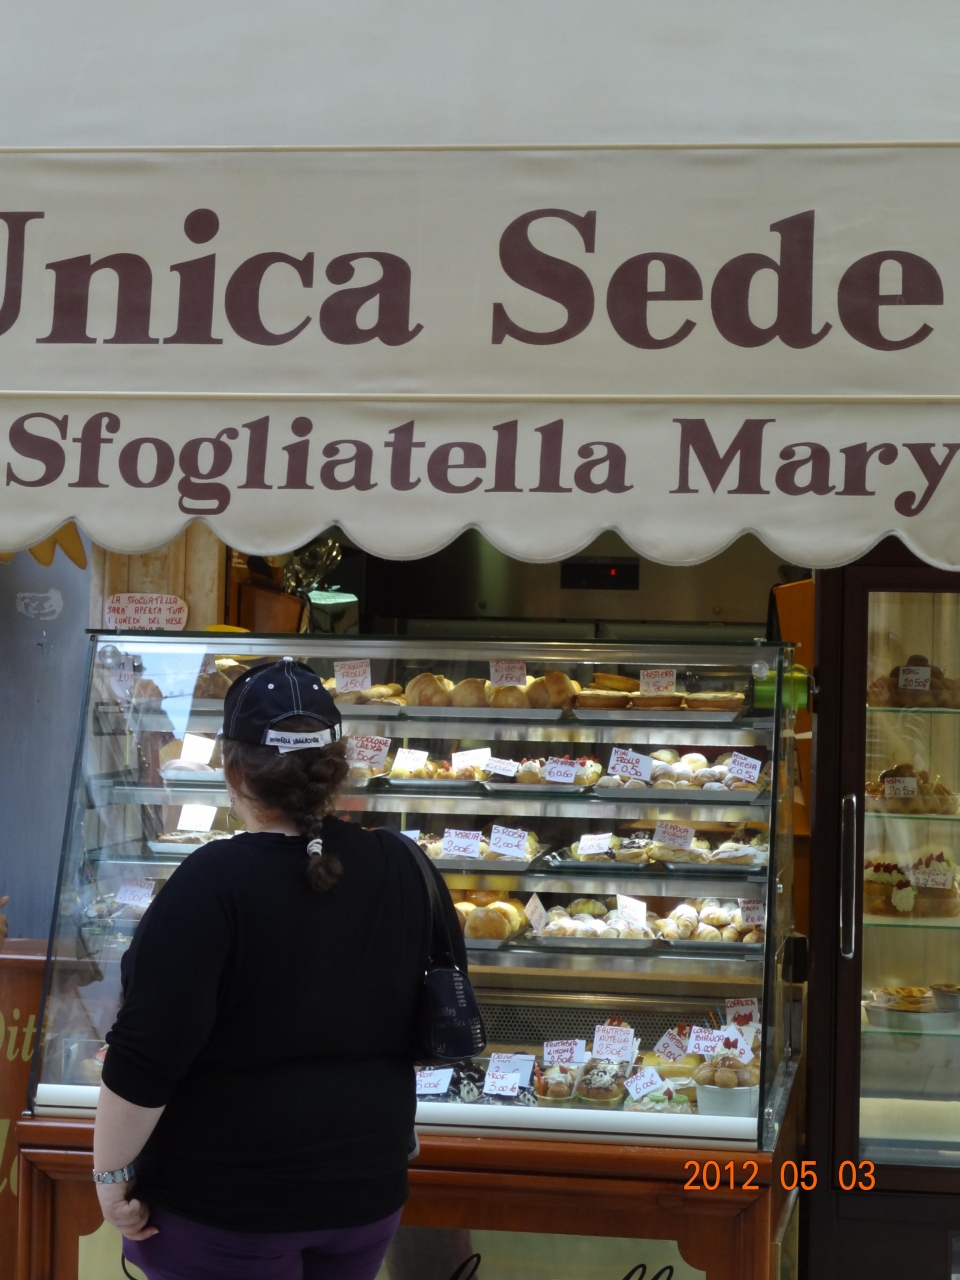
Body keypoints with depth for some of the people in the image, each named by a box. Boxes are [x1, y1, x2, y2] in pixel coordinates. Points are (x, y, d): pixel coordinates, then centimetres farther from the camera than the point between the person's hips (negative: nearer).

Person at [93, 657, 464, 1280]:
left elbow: (146, 1058, -21)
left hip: (220, 1207, -5)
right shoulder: (407, 871, -4)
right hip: (365, 1191, 5)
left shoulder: (212, 885, -20)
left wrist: (113, 1171, -9)